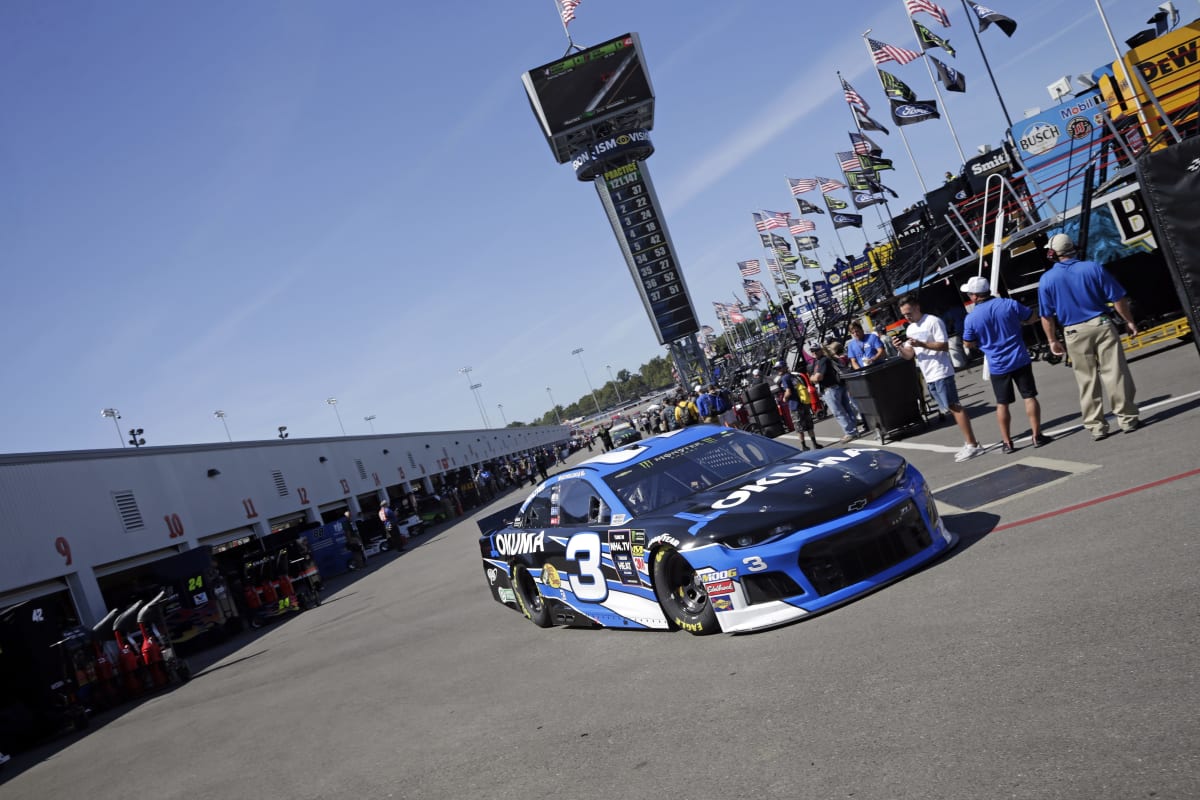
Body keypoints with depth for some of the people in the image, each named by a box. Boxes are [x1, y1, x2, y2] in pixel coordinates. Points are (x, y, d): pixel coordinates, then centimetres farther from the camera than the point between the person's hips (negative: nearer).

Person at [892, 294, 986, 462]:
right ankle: (970, 443, 15)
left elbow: (945, 346, -16)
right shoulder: (910, 329, 14)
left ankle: (972, 444, -6)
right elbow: (909, 355, 14)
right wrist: (900, 348, -8)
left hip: (941, 373, -8)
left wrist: (921, 344, -25)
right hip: (929, 377, 8)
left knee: (953, 406, -8)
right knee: (951, 408, 10)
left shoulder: (933, 322, -10)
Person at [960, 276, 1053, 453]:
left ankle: (1007, 442, 13)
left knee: (1002, 404, 9)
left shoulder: (971, 318, -10)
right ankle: (1037, 436, 10)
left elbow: (968, 343, 1)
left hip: (997, 365, -1)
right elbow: (1032, 318, 6)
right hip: (1020, 360, 1)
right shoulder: (1010, 304, -6)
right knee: (1029, 397, 8)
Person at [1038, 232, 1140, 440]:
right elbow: (1118, 298, -1)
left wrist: (1052, 340, 11)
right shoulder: (1093, 268, -2)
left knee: (1087, 381, 8)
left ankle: (1096, 426, 11)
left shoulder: (1047, 279, -1)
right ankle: (1127, 419, 9)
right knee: (1115, 373, 4)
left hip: (1074, 333, 1)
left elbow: (1047, 316, 1)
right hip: (1101, 325, -1)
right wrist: (1129, 321, 9)